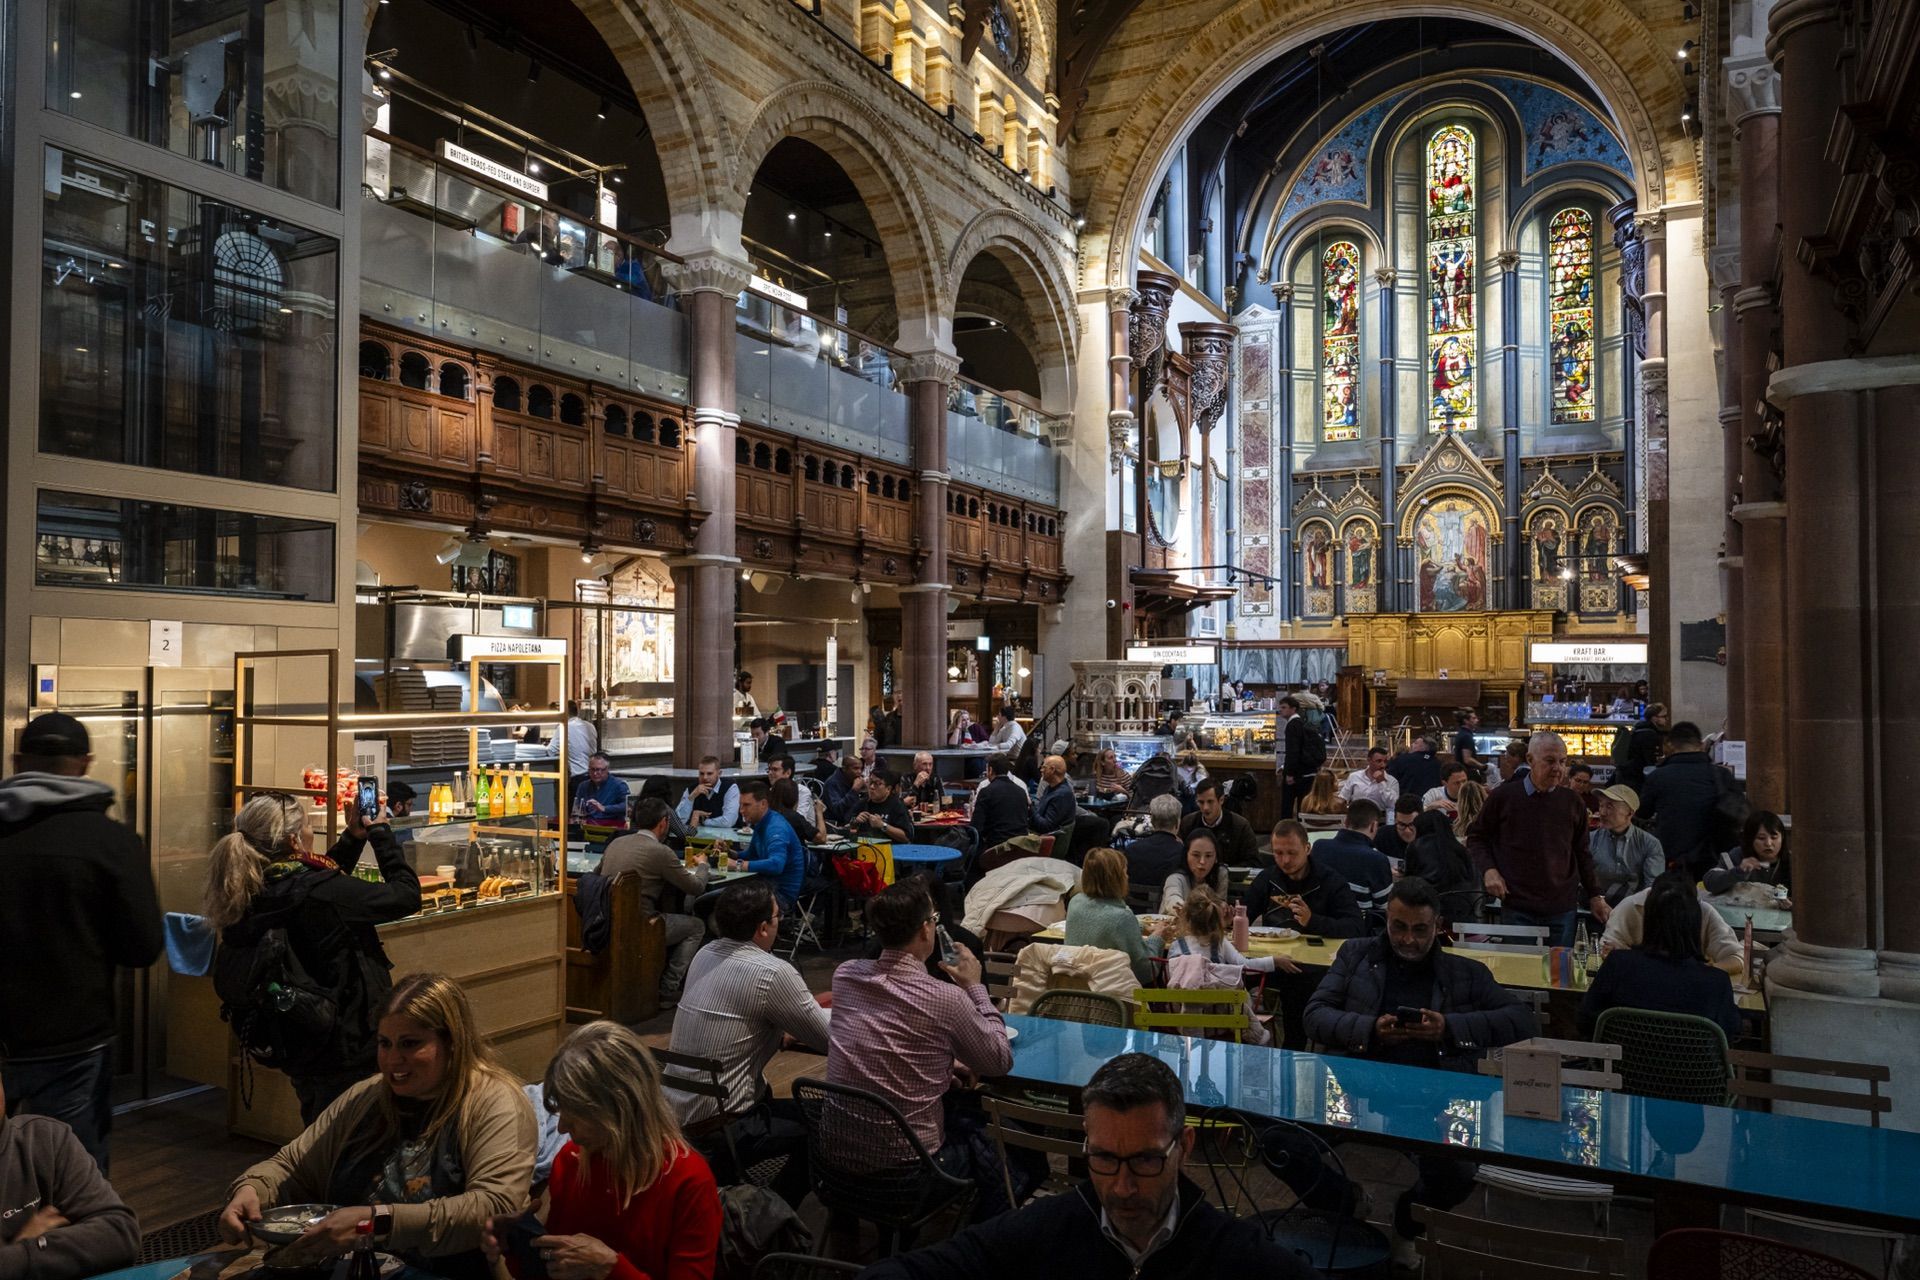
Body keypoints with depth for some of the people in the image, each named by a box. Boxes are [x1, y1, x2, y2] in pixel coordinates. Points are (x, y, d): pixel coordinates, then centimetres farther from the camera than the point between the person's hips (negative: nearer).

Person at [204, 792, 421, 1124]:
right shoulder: (315, 893, -27)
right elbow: (407, 894, -19)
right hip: (348, 1051, -8)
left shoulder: (252, 894, -3)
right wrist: (380, 832, -9)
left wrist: (353, 838, 14)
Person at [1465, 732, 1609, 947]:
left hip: (1563, 910, 2)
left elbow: (1581, 854, 16)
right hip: (1517, 908, -2)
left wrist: (1595, 897, 14)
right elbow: (1476, 838, 9)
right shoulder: (1504, 796, -1)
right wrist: (1488, 870, -7)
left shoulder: (1572, 803, 7)